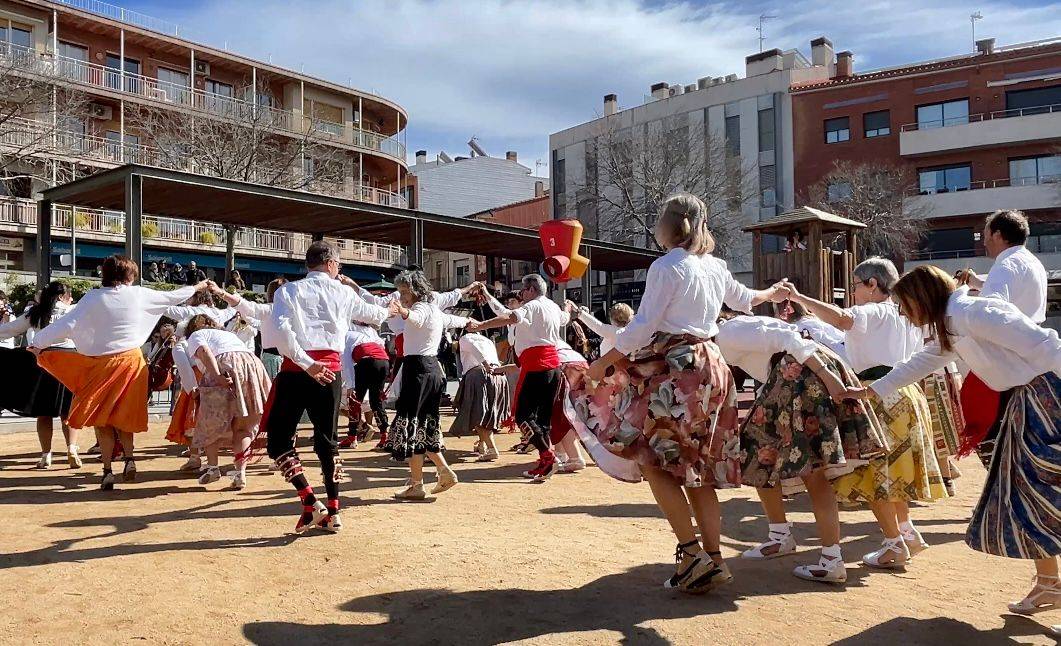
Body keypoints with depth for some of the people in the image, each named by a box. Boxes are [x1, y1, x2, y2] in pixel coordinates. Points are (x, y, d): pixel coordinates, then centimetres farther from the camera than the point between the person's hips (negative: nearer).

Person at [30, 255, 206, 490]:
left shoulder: (93, 298, -7)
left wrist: (38, 342, 1)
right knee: (124, 415, 18)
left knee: (101, 418, 8)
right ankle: (129, 457, 1)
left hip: (102, 363, -2)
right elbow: (170, 297, 11)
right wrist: (196, 287, 27)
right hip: (131, 360, 2)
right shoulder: (138, 294, -2)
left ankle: (107, 471, 4)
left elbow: (67, 324, -10)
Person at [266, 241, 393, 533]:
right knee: (327, 439, 13)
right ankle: (333, 513, 17)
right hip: (330, 370, 2)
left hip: (296, 370, -2)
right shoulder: (343, 292, 12)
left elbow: (279, 329, -14)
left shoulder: (289, 290, 5)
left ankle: (311, 503, 1)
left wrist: (306, 363, -14)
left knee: (279, 438, 9)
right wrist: (390, 311, 54)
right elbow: (372, 313, 32)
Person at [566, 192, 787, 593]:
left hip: (676, 368, -8)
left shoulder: (666, 267, -8)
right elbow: (743, 299, 33)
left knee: (653, 461, -3)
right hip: (710, 366, 8)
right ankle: (714, 560, 13)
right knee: (695, 470, 11)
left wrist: (601, 364, -8)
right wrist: (771, 294, 55)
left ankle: (691, 553, -7)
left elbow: (642, 328, -14)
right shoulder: (715, 267, 13)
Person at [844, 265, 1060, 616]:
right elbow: (916, 365, 25)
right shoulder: (949, 331, 13)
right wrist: (866, 391, 29)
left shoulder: (971, 312, -17)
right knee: (1022, 493, 11)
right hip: (1022, 403, 10)